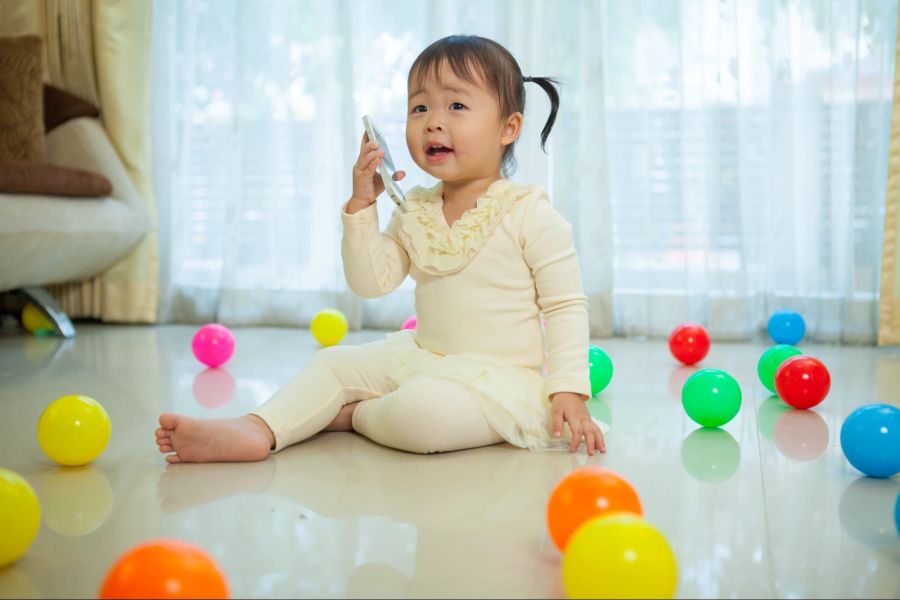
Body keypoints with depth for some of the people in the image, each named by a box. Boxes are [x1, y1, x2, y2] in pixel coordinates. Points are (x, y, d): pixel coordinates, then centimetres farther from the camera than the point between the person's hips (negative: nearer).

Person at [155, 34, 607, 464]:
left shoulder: (530, 214, -11)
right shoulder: (413, 212, 7)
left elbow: (566, 306, -9)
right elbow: (371, 282, 1)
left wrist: (569, 388, -18)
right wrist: (361, 206, -8)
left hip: (498, 374, -6)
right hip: (422, 358, 7)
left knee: (422, 413, -32)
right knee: (334, 363, -1)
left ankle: (352, 416, -3)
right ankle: (257, 430, -20)